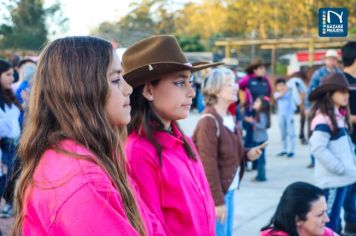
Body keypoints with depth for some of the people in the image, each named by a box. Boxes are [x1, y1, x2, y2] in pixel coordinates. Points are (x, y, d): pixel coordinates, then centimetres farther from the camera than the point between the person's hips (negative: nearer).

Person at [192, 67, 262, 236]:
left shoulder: (230, 118, 9)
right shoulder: (209, 121, -19)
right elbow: (209, 165, -20)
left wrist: (247, 154, -1)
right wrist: (217, 201, -20)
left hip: (229, 190, 9)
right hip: (215, 193, -9)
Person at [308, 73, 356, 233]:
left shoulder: (339, 115, 12)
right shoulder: (323, 118, -19)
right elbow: (318, 149, -26)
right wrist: (340, 168, -20)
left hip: (342, 177, 9)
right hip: (332, 178, -9)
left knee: (335, 216, 17)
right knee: (328, 221, -2)